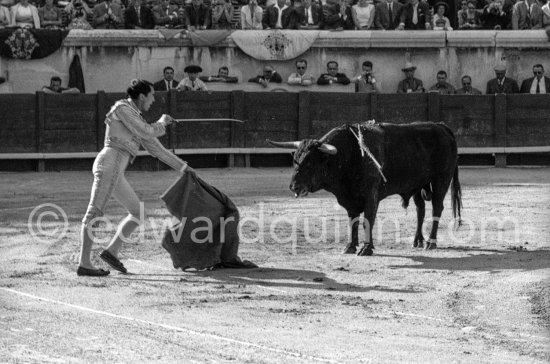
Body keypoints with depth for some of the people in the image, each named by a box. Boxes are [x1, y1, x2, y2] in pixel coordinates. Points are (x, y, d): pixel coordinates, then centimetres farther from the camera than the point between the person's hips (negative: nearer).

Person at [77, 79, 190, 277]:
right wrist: (162, 123, 13)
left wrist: (181, 166, 33)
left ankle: (112, 251, 10)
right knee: (95, 213, -15)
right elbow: (148, 133, -8)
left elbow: (154, 147, 31)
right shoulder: (123, 108, 0)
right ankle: (84, 264, -21)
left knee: (138, 212, 12)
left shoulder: (136, 118, 26)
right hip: (110, 162, -10)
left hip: (116, 172, 10)